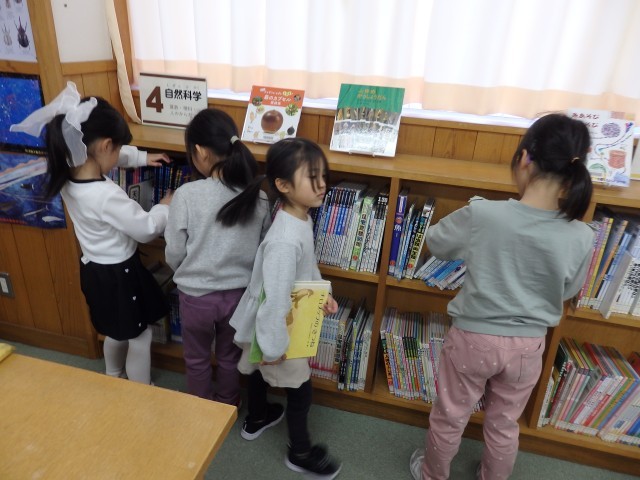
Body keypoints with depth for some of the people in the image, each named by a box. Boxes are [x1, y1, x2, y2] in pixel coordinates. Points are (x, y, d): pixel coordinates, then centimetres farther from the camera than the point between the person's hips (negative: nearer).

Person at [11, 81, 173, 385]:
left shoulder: (69, 175, -7)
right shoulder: (107, 196, -34)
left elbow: (110, 156, 13)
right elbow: (146, 229, -21)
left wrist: (141, 158, 14)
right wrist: (166, 206, -5)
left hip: (95, 268, 9)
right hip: (119, 273, -9)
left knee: (115, 332, 30)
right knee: (140, 338, 12)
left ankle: (114, 381, 52)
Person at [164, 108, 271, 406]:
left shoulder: (187, 195, -22)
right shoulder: (258, 196, -13)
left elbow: (174, 254, -12)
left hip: (196, 295, -2)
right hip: (239, 293, 3)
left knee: (196, 358, 24)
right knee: (230, 357, 26)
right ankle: (228, 407, 48)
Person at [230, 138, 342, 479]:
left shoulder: (302, 218, -7)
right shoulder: (285, 241, -38)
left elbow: (308, 264, 9)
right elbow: (275, 299, -33)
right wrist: (274, 347, -23)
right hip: (273, 328, -9)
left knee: (258, 370, 30)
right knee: (300, 389, 12)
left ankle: (255, 420, 58)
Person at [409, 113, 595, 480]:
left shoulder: (482, 215, -24)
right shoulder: (581, 238, -15)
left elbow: (436, 243, -5)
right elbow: (568, 293, 2)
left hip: (473, 338, -2)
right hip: (528, 346, 2)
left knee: (450, 417, 22)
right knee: (504, 425, 26)